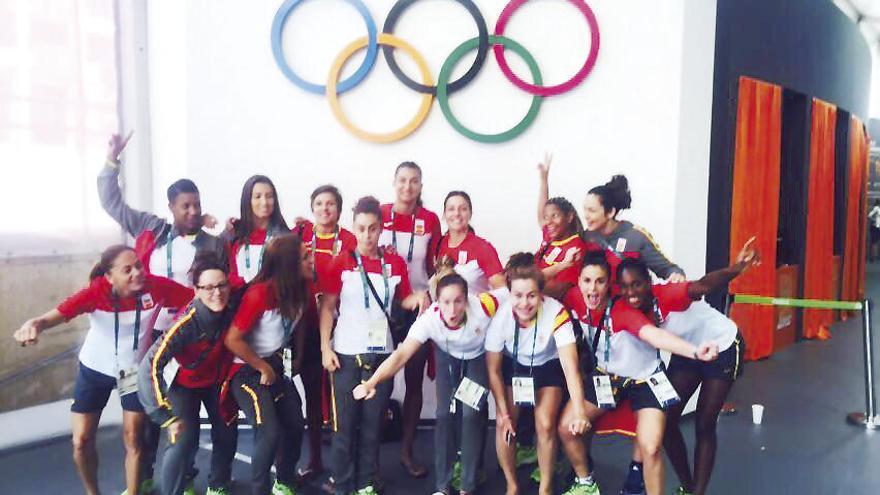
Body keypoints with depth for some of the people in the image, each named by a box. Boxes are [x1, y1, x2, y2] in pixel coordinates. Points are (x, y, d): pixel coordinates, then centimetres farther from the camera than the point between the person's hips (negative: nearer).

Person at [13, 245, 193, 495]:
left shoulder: (156, 286, -24)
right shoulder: (98, 291, -27)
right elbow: (59, 313, -38)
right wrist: (35, 324, -59)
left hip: (134, 371, 0)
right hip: (95, 370, 0)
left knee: (133, 440, 4)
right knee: (81, 441, 6)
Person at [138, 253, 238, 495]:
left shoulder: (233, 309, -24)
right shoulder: (187, 323, -37)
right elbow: (150, 366, -38)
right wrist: (166, 417, -38)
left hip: (218, 378, 4)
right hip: (186, 383, -4)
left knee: (227, 434, 7)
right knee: (184, 441, -18)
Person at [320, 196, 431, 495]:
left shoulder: (395, 263, 3)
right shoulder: (341, 263, -3)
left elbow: (403, 300, 12)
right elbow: (327, 307, -2)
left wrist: (418, 297, -10)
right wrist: (325, 348, -8)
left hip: (381, 353, 2)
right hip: (346, 354, -2)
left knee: (373, 422, 9)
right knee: (345, 423, 4)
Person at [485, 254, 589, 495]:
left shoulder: (556, 313, -35)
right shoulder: (500, 314, -29)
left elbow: (570, 366, -39)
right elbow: (493, 370, -16)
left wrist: (579, 412, -51)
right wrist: (504, 413, -15)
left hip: (549, 366, -1)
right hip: (513, 365, 1)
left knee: (545, 424, -16)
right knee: (503, 424, -11)